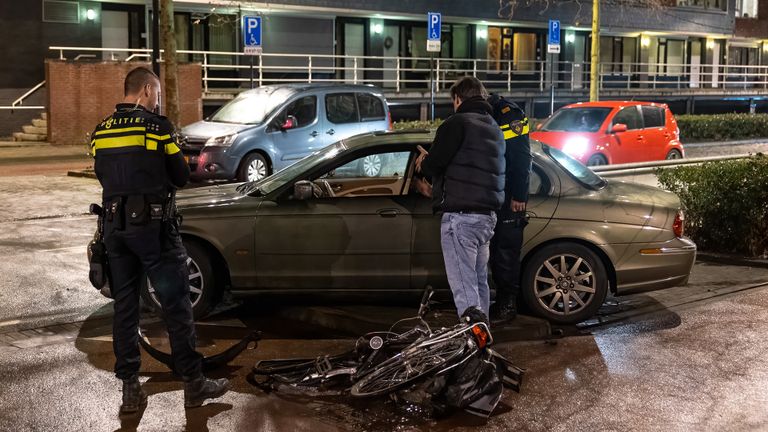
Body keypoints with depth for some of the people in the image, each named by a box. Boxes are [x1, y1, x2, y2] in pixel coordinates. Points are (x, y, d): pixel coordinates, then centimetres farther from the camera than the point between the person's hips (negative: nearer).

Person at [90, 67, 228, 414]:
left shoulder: (102, 130, 8)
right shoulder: (157, 126, -8)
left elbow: (103, 176, 14)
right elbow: (181, 176, -3)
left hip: (114, 225, 6)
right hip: (152, 224, -6)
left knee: (124, 306, 11)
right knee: (176, 304, 2)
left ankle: (129, 387, 15)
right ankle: (193, 383, 8)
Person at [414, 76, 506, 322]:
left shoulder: (457, 123, -8)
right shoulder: (495, 129, 22)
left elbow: (433, 164, -14)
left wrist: (423, 163, 10)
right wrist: (434, 191, 33)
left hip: (461, 214, -9)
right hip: (488, 215, 9)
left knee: (463, 287, -13)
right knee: (479, 281, 20)